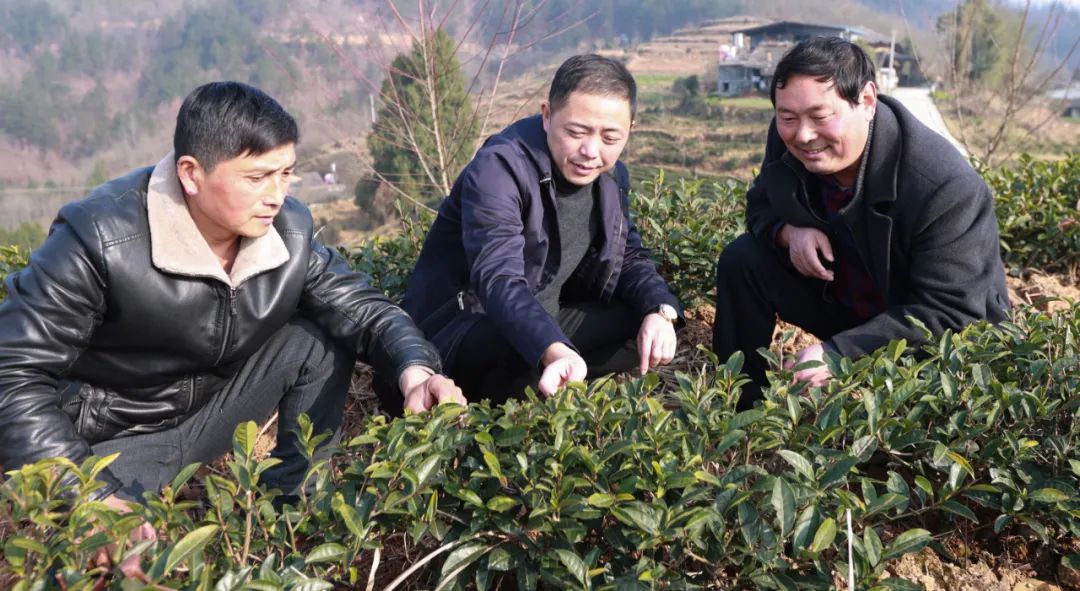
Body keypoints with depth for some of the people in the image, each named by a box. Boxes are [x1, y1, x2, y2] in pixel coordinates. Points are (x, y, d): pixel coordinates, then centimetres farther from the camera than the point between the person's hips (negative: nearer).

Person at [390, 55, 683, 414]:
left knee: (649, 327, -11)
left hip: (544, 320, 7)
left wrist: (661, 311, -17)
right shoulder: (499, 168, -24)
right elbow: (499, 280, -37)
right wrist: (554, 351, -56)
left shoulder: (612, 177, 1)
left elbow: (629, 259, 8)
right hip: (459, 333, -7)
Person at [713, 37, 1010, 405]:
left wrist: (838, 353, -40)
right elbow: (761, 206, 5)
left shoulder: (947, 188, -33)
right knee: (743, 260, -10)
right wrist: (789, 232, -21)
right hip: (843, 300, 6)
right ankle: (740, 409, 2)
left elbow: (950, 315, -32)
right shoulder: (787, 142, -15)